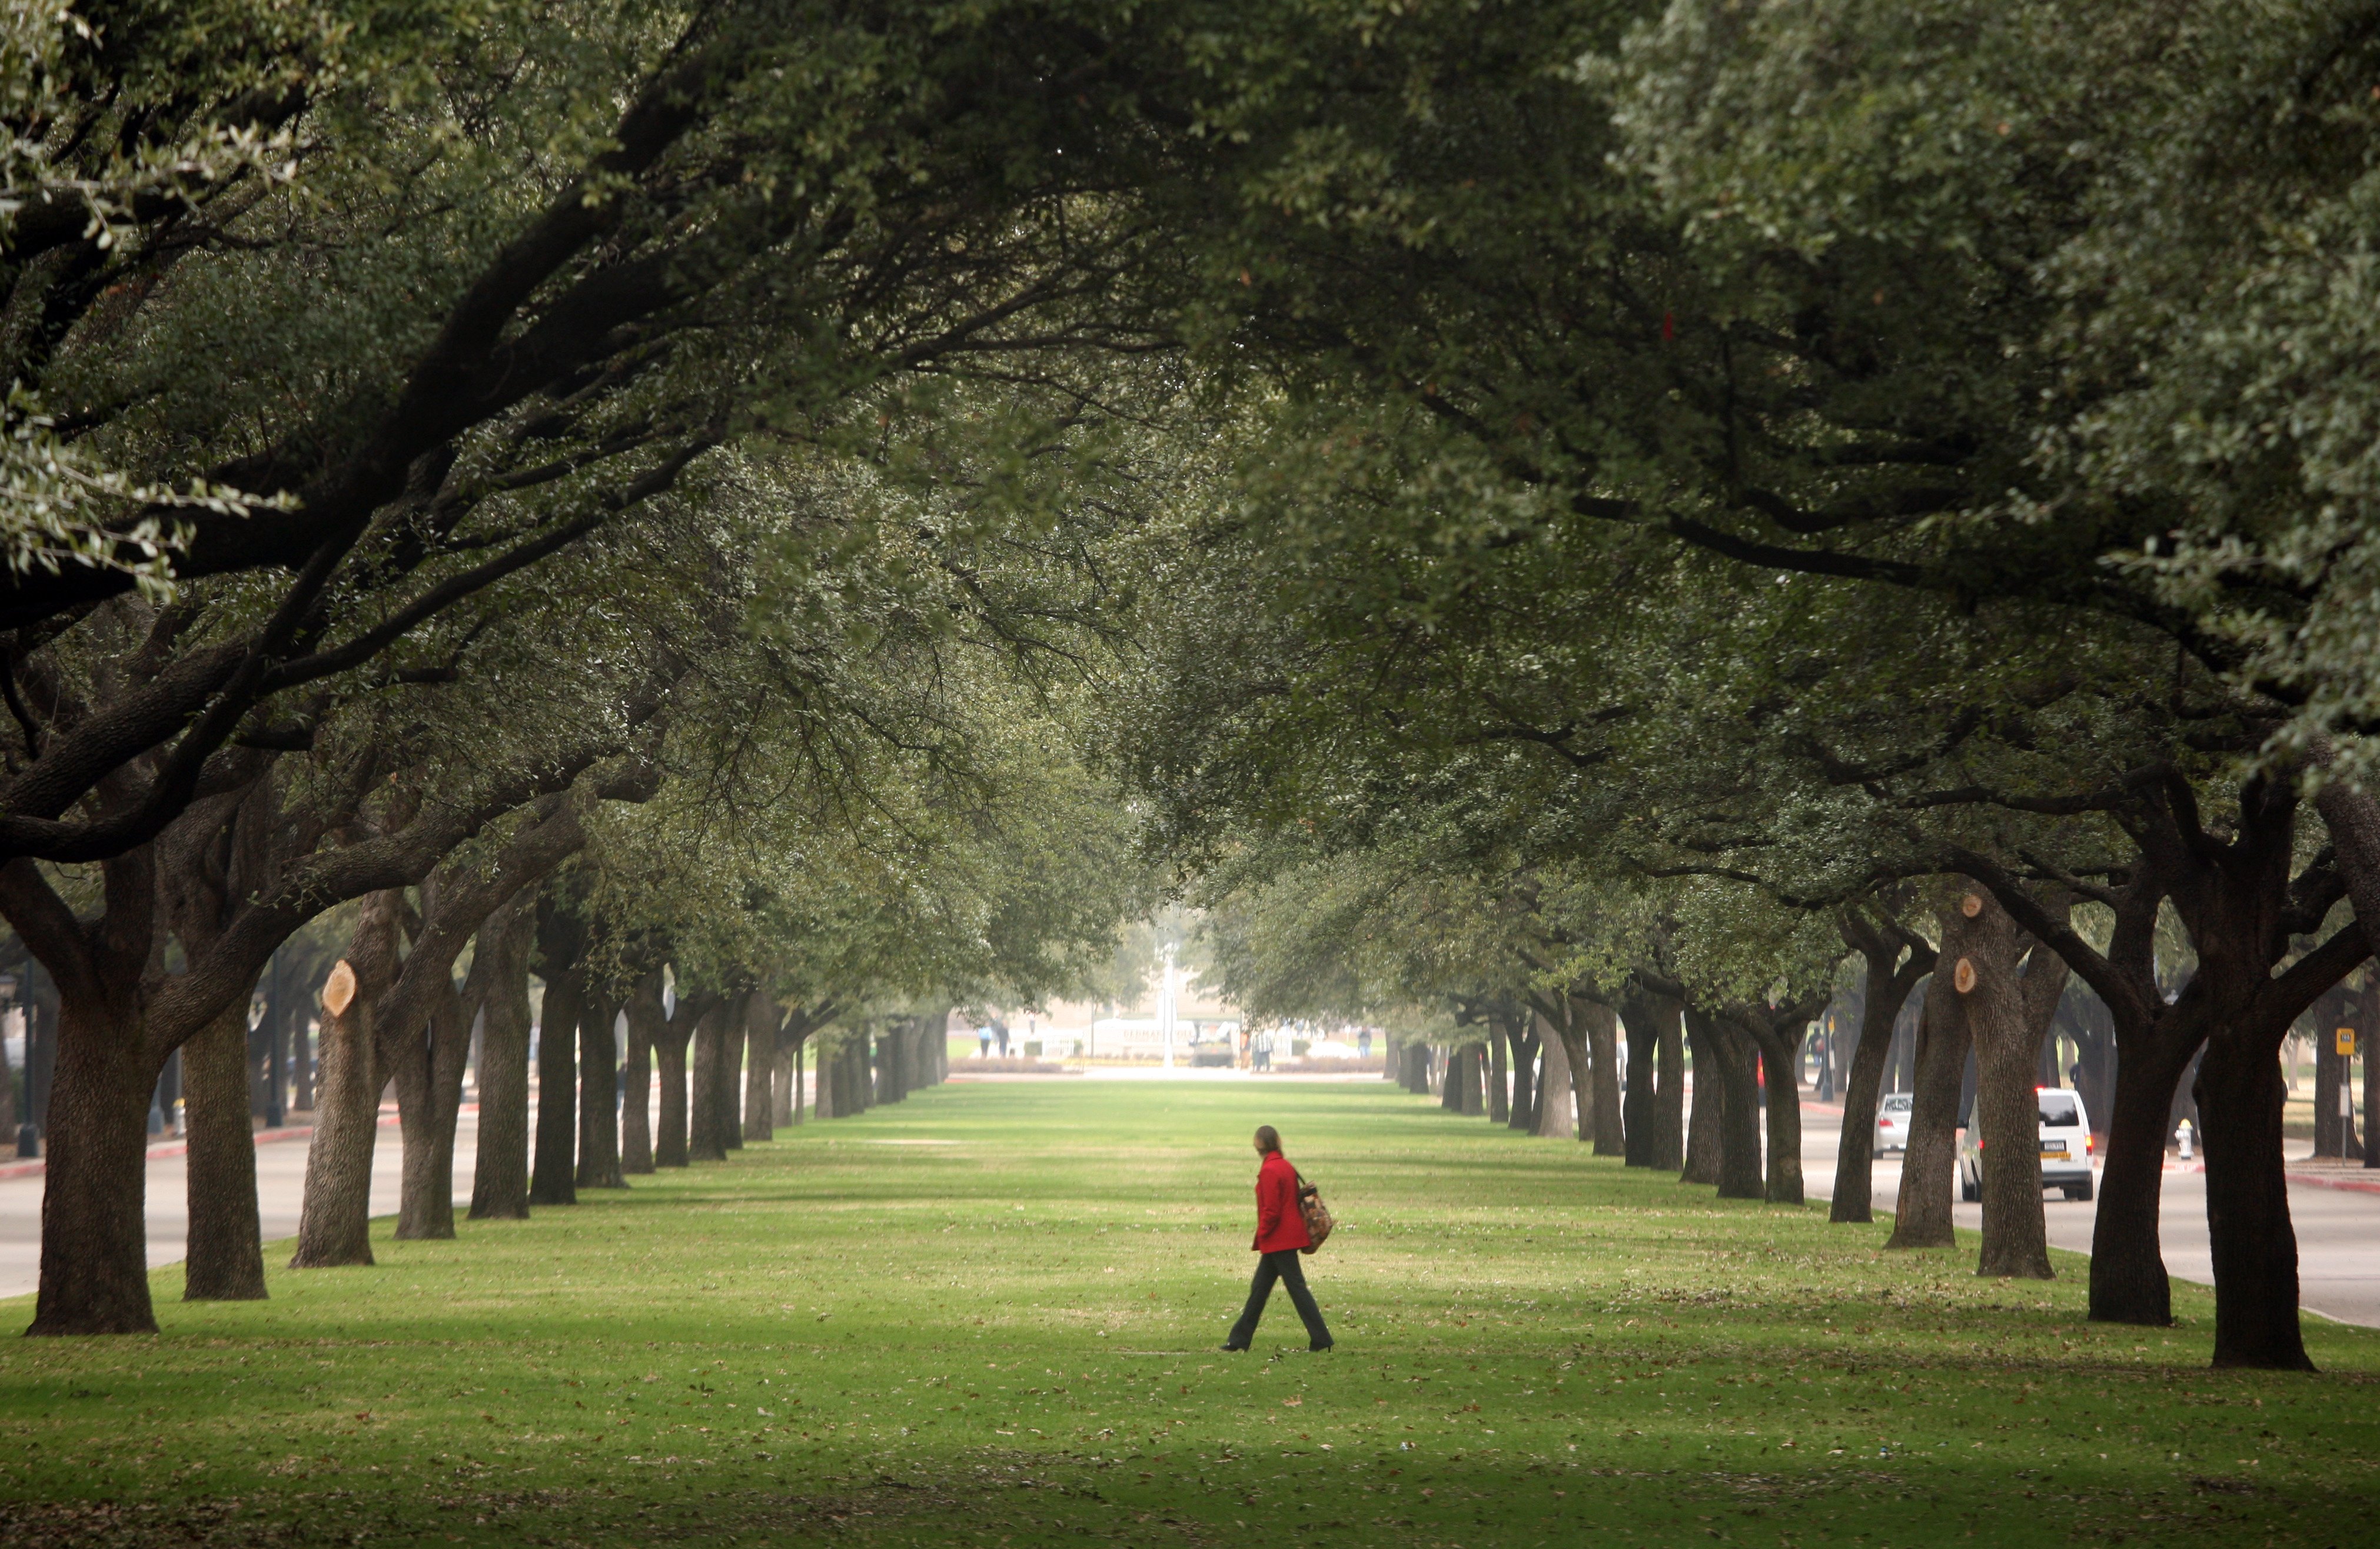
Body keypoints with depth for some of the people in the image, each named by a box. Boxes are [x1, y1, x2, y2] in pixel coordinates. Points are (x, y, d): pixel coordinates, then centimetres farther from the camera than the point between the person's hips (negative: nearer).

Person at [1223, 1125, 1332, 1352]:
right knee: (1259, 1288, 13)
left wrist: (1260, 1237, -7)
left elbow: (1271, 1211, -20)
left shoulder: (1269, 1171, -17)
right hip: (1290, 1237, 9)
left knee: (1296, 1287, -6)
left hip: (1278, 1240, -9)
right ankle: (1240, 1339, 19)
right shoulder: (1287, 1167, 11)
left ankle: (1321, 1339, -6)